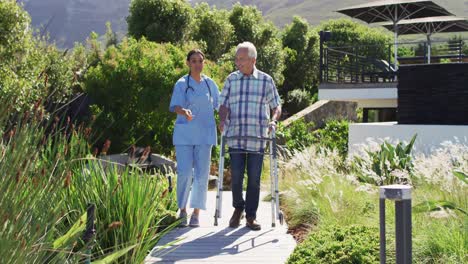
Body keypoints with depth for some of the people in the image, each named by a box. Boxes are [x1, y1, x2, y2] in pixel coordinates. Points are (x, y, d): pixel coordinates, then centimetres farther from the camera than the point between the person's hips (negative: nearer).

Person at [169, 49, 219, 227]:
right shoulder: (181, 84, 1)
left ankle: (196, 213, 7)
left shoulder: (210, 84, 10)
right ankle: (182, 210, 10)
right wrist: (184, 112, -33)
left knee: (202, 173, 0)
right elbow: (174, 106, -12)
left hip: (204, 134, 2)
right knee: (184, 172, -7)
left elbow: (219, 105, 18)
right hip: (184, 134, -2)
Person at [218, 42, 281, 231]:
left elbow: (276, 105, 10)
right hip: (235, 137, 1)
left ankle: (251, 216, 14)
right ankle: (238, 208, 25)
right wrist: (222, 120, -12)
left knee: (254, 178, 2)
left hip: (257, 137, -1)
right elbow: (223, 104, 8)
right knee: (236, 176, 1)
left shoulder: (266, 80, 6)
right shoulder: (231, 79, 10)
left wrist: (273, 120, -9)